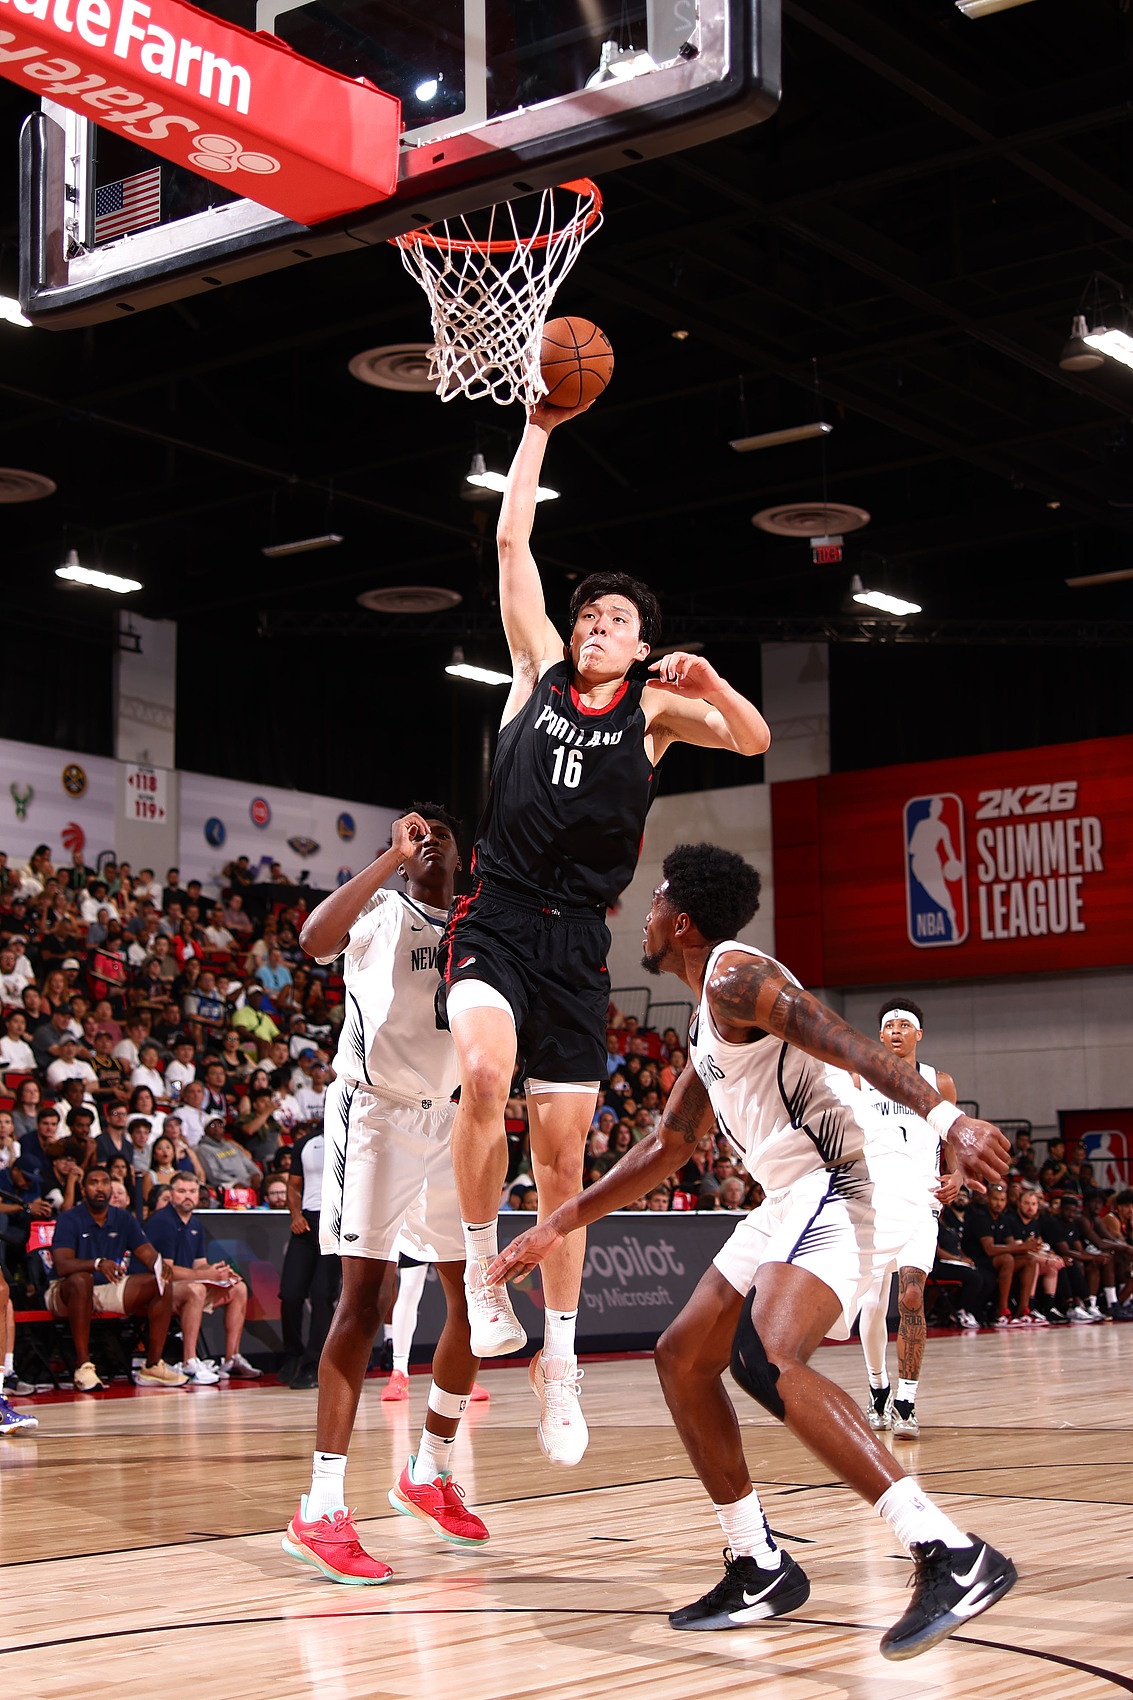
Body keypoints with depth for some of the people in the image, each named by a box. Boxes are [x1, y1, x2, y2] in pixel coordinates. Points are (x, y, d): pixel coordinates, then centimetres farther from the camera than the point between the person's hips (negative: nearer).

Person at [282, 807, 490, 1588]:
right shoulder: (381, 909, -3)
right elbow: (316, 940, -25)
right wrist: (391, 857, -27)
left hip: (449, 1121, 7)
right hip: (377, 1115, -6)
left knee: (476, 1297, 8)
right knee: (367, 1300, -15)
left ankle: (430, 1474, 25)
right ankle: (321, 1510, -15)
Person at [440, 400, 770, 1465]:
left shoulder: (655, 709, 10)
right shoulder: (538, 668, 11)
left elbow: (754, 742, -2)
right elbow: (512, 543, 9)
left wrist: (712, 687, -20)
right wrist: (539, 430, 7)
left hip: (576, 945, 1)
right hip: (495, 920, -1)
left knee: (562, 1156, 2)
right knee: (485, 1075, -31)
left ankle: (560, 1360, 13)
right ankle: (480, 1269, -11)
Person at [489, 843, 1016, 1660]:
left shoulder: (733, 974, -7)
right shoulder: (710, 1019, 24)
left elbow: (847, 1041, -22)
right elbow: (664, 1149, 31)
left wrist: (946, 1117, -36)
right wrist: (555, 1227, 30)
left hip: (847, 1185, -11)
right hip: (800, 1197, 11)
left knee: (767, 1358, -30)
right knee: (683, 1357, 14)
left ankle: (955, 1556, -34)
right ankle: (760, 1569, 18)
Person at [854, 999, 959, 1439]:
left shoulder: (940, 1083, 8)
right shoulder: (859, 1082, 7)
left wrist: (956, 1177, -5)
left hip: (919, 1201, -1)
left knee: (911, 1295, -17)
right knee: (873, 1304, 2)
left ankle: (905, 1402, -10)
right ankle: (878, 1391, 26)